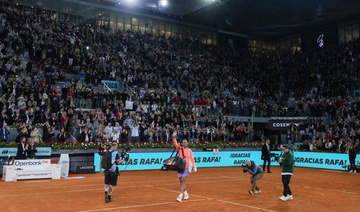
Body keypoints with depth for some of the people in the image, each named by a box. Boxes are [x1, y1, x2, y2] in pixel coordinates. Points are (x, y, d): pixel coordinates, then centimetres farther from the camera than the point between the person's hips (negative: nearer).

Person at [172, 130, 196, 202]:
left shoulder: (189, 150, 6)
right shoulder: (180, 149, 8)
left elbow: (192, 159, 4)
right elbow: (175, 144, -7)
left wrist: (193, 166, -8)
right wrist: (174, 137, -22)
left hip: (186, 167, -2)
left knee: (183, 181, -10)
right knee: (181, 182, 8)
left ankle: (180, 196, -13)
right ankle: (186, 194, 25)